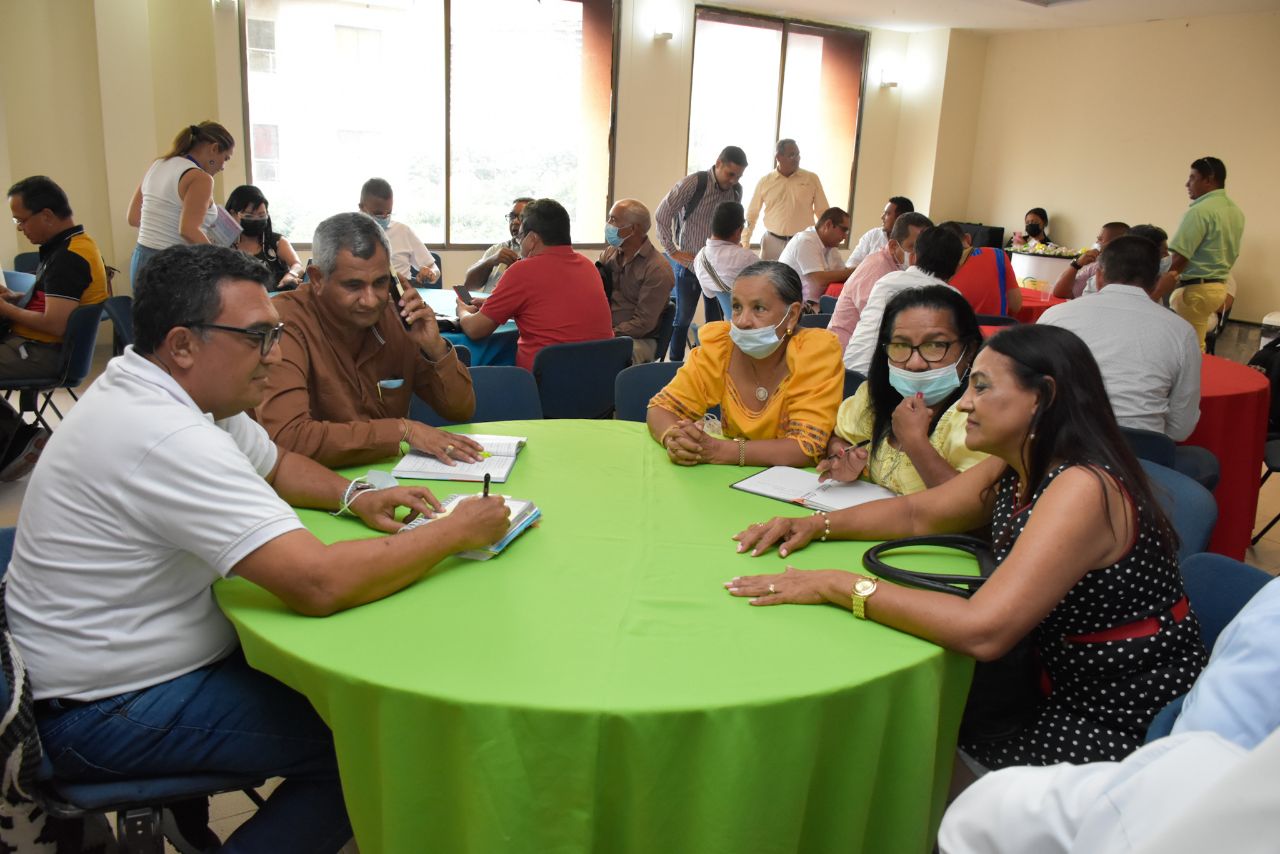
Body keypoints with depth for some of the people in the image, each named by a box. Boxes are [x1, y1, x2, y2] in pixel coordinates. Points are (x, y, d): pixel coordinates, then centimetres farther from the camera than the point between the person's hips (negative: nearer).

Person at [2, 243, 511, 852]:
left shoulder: (179, 390, 1)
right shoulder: (164, 437, -31)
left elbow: (274, 464, 18)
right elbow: (320, 583, -37)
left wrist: (354, 495, -2)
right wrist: (456, 531, -24)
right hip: (105, 713, -10)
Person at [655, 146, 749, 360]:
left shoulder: (736, 190, 2)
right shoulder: (692, 183, -14)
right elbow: (662, 214, -10)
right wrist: (672, 251, -9)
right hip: (689, 264, -4)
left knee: (716, 321, 8)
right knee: (683, 319, 4)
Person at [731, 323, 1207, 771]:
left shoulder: (1082, 489, -27)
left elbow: (983, 631, -35)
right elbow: (918, 513, 14)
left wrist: (837, 586, -30)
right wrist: (817, 525, -1)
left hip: (1127, 732, -7)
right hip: (1071, 698, 8)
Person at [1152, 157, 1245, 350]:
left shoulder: (1199, 211, -16)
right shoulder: (1236, 211, 12)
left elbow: (1179, 259, -21)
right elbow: (1232, 254, 19)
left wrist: (1155, 295, -20)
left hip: (1195, 288, -9)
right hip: (1219, 286, 9)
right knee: (1196, 347, 14)